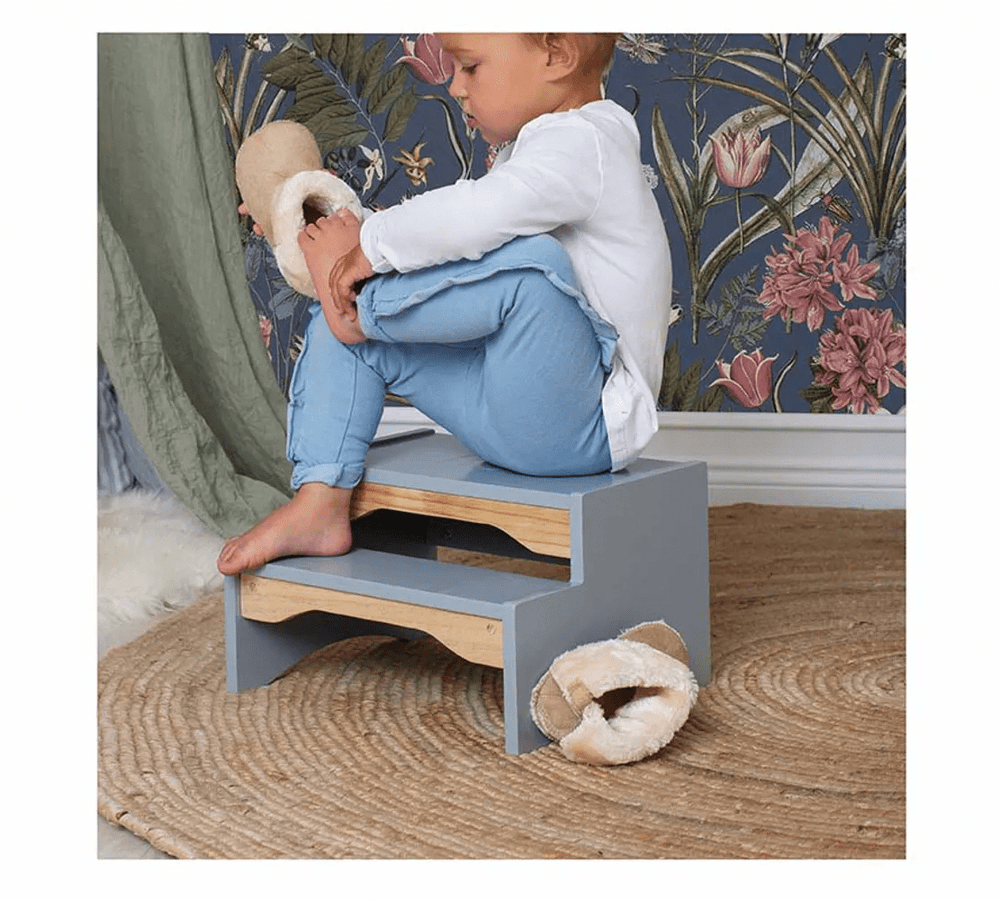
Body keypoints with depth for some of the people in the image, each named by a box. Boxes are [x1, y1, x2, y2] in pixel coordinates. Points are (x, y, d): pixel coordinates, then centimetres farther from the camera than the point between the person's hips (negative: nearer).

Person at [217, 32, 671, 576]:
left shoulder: (582, 143, -16)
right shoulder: (531, 153, 18)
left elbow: (474, 217, -33)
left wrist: (372, 245, -18)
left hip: (576, 423, -10)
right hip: (504, 416, 10)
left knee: (532, 258, -37)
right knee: (341, 326, 9)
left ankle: (363, 311, -14)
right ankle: (318, 505, -2)